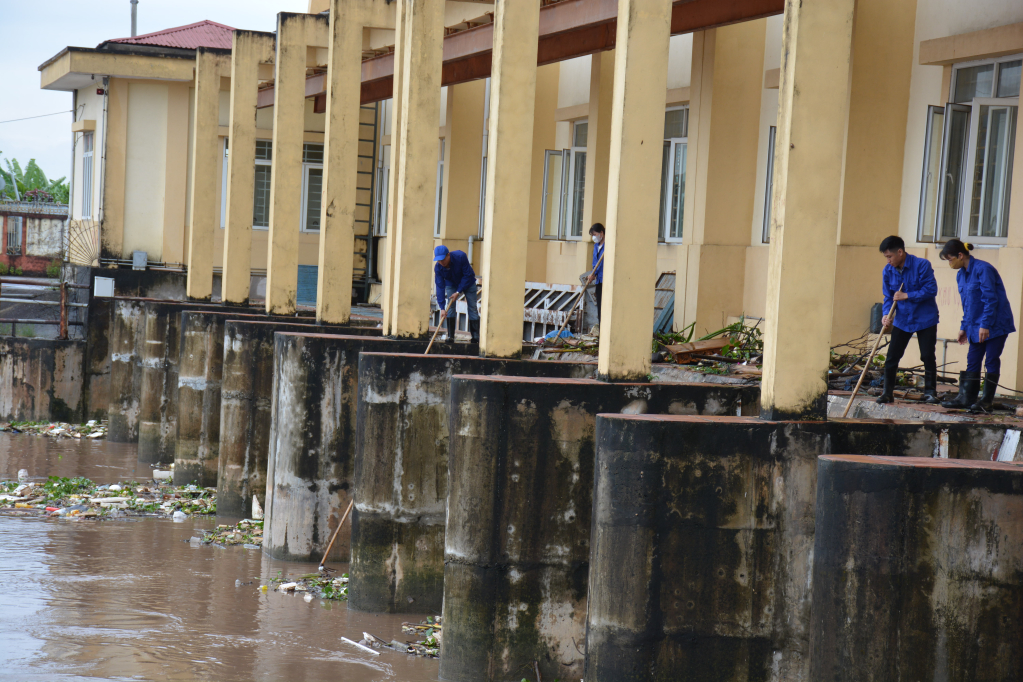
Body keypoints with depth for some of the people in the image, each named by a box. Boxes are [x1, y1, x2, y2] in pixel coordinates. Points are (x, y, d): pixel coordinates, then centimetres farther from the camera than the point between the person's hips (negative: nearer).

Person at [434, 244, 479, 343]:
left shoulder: (461, 257, -34)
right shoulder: (438, 267, -26)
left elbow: (467, 276, -26)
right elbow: (440, 287, -27)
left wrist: (458, 292, -30)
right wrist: (442, 308, -33)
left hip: (468, 283, -2)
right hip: (451, 284, 2)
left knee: (472, 308, -6)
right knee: (450, 307, -12)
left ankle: (476, 337, -4)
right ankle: (450, 336, -7)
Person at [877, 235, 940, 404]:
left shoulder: (922, 265, -15)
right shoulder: (888, 271, -1)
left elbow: (931, 289, -19)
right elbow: (888, 297, 4)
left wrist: (906, 296, -21)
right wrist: (887, 314, -14)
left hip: (925, 319, -4)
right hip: (902, 320, 4)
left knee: (928, 356, -1)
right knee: (892, 356, -1)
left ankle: (930, 392, 10)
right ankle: (887, 392, 7)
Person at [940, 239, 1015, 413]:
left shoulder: (983, 269, -18)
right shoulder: (961, 275, 9)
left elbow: (991, 299, -20)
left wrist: (985, 325, -23)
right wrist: (964, 327, 15)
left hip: (996, 324, -8)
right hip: (976, 326, 8)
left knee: (992, 360, -3)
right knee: (972, 361, 5)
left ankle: (987, 400, 1)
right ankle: (966, 398, 6)